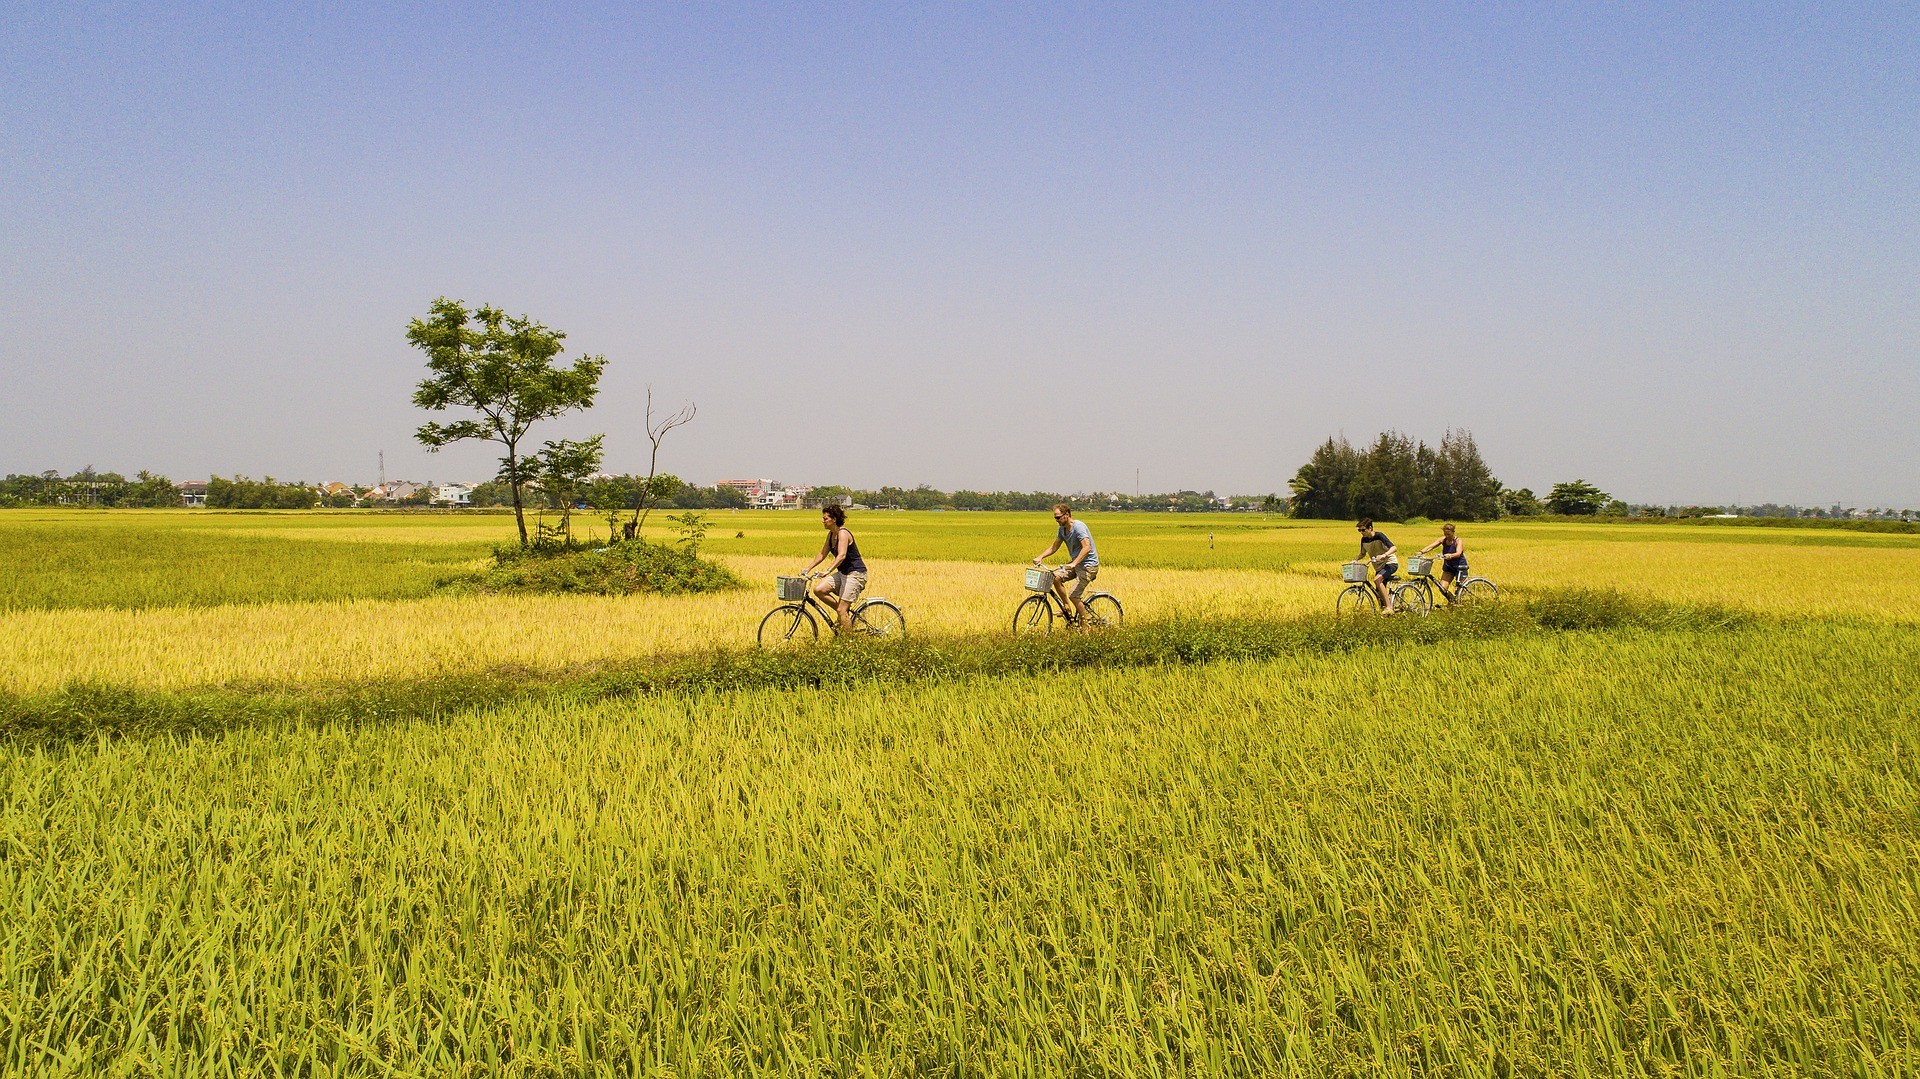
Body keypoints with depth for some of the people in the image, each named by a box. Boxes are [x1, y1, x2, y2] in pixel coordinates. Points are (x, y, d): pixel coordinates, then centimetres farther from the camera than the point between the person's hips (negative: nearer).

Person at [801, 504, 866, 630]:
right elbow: (823, 554, 17)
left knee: (842, 610, -12)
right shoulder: (831, 534, 9)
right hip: (842, 573, 9)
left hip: (855, 574, -9)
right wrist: (808, 569, 8)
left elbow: (842, 555, -32)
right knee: (818, 589, -7)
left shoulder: (843, 533, -19)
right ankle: (845, 612, 7)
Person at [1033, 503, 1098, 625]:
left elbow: (1087, 547, -33)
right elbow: (1054, 547, 11)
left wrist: (1074, 563, -43)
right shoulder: (1062, 529, 5)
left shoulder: (1078, 527, -22)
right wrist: (1040, 557, -4)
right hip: (1076, 563, 8)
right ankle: (1066, 607, 4)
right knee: (1056, 577, -10)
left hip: (1088, 565, -8)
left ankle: (1085, 627, -1)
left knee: (1074, 595, -14)